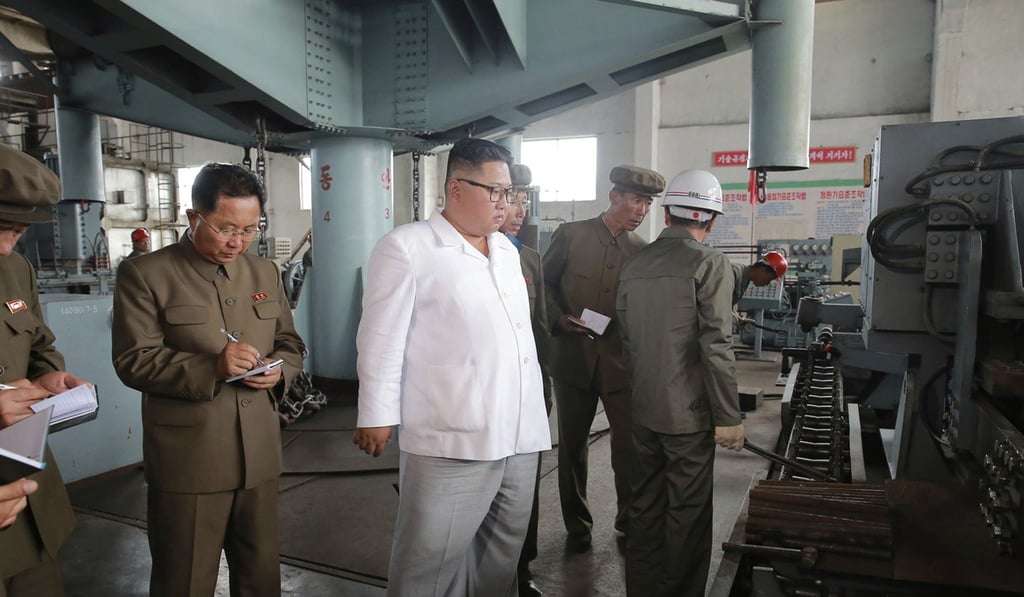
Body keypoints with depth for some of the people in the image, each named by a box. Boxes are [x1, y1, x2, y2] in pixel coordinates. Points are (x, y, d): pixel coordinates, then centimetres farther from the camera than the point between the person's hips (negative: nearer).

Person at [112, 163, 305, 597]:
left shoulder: (265, 273, 9)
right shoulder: (144, 274, -5)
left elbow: (291, 343, 15)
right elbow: (133, 361, -11)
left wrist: (279, 370, -8)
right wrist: (210, 367, -26)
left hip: (259, 458, 4)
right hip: (187, 463, -4)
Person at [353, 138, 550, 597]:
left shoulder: (507, 250, 14)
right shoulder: (406, 248, -8)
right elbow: (382, 339, -8)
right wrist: (377, 417, -8)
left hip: (521, 437, 7)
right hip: (451, 442, -6)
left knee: (501, 559, 18)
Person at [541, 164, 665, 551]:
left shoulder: (642, 251, 3)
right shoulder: (571, 235, -2)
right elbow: (544, 282, 4)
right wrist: (559, 319, -10)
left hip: (621, 362, 1)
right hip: (572, 357, 0)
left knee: (630, 446, 0)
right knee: (572, 446, 11)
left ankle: (630, 520, 25)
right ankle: (577, 525, 30)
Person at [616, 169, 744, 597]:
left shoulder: (634, 263, 6)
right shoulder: (710, 263, -11)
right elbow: (716, 347, -16)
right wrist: (728, 417, -10)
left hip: (643, 410, 6)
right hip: (689, 412, -6)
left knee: (645, 506, 16)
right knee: (687, 514, 7)